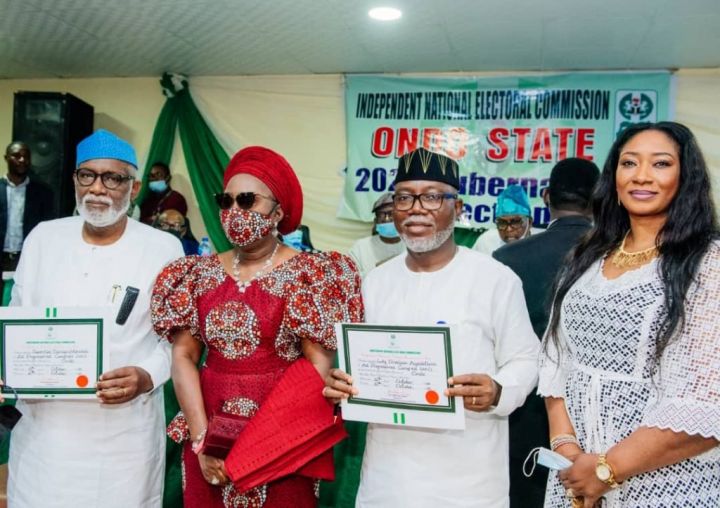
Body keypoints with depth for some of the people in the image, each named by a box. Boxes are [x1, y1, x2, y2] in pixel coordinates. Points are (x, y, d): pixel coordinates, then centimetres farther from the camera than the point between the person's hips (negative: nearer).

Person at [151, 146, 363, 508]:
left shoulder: (310, 274, -6)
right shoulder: (200, 273, 5)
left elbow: (319, 366, -10)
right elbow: (183, 356, 1)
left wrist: (265, 445, -14)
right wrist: (201, 439, -9)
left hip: (282, 441, -3)